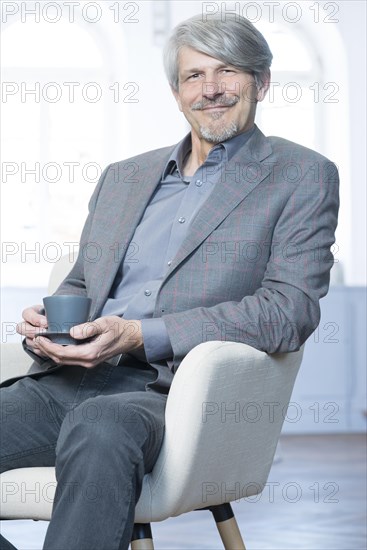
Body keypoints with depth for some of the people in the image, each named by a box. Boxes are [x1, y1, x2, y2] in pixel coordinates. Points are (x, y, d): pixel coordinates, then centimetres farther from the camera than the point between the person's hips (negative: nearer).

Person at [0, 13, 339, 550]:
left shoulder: (302, 177, 8)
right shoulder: (122, 177, 26)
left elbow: (291, 308, -5)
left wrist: (140, 336, -16)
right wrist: (47, 325, 2)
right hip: (76, 382, 6)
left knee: (99, 425, -40)